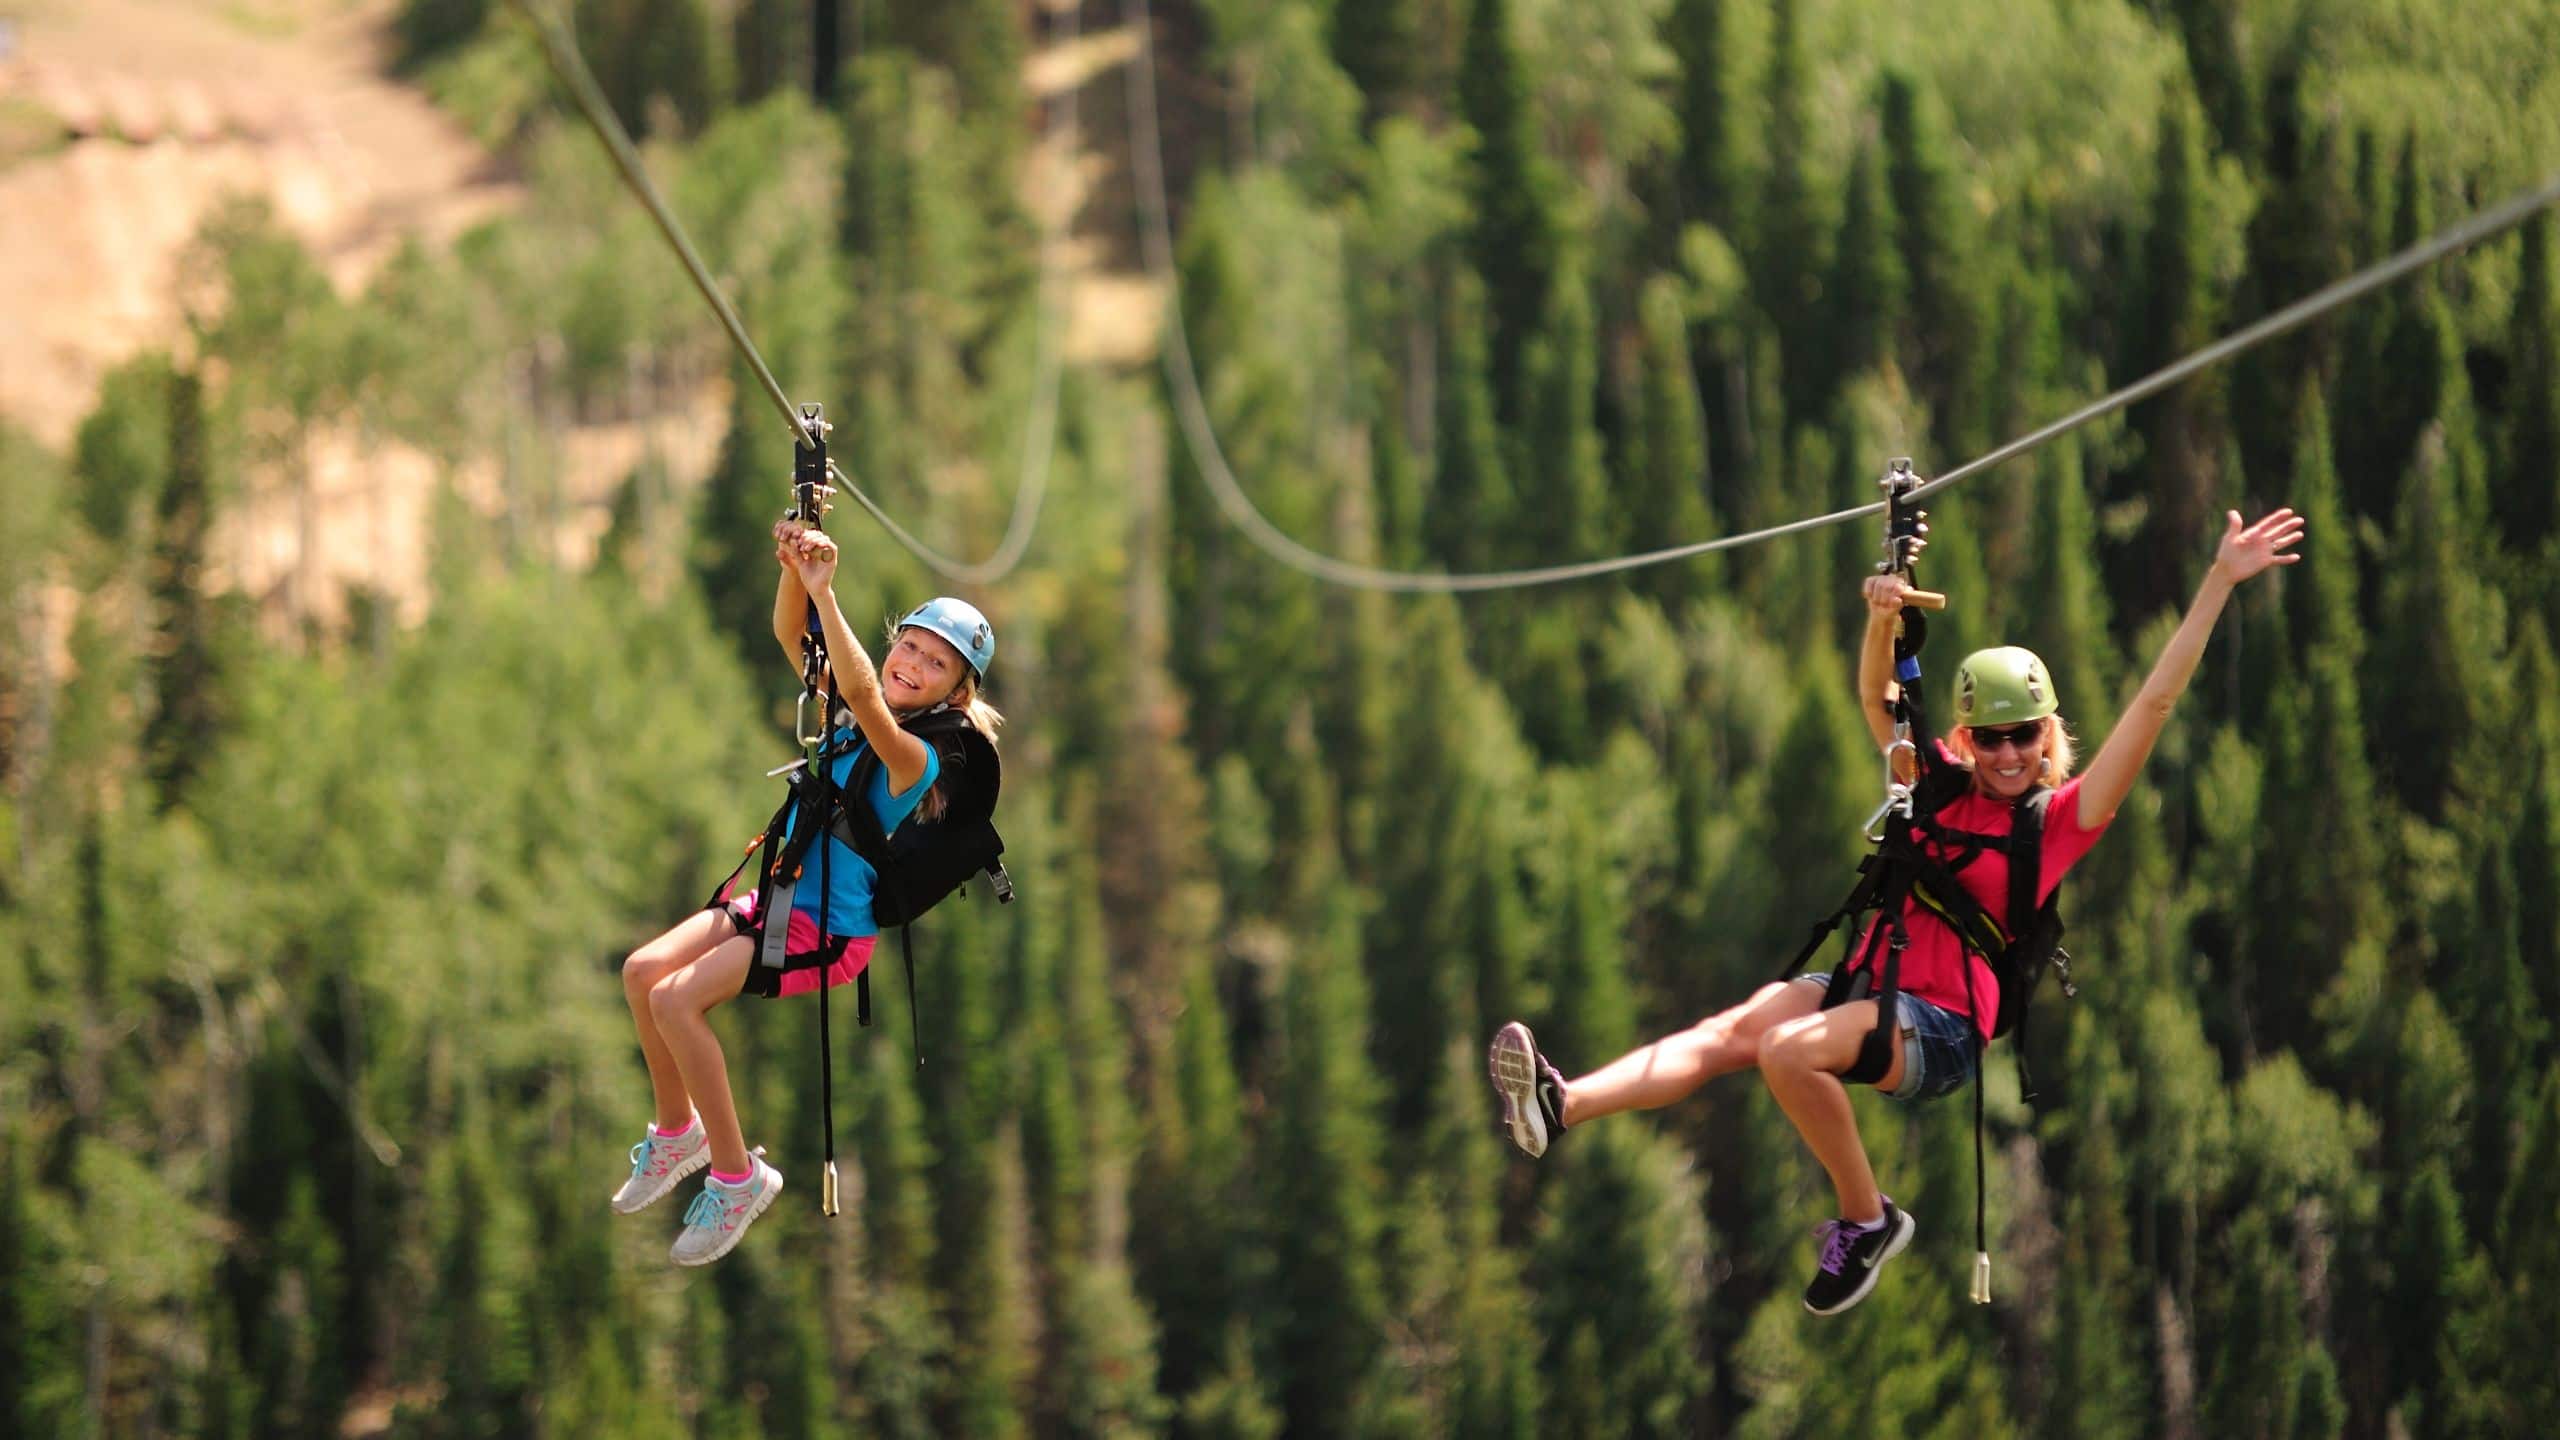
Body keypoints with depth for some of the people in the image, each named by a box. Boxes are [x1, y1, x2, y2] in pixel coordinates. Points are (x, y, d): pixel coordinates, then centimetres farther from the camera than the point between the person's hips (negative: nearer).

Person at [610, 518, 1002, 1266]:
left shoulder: (916, 756, -18)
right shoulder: (844, 716, 7)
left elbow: (863, 694, -36)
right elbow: (790, 636, 0)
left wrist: (825, 591, -40)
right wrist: (795, 571, -20)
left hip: (832, 932, -8)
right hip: (780, 900, 8)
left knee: (678, 1000, -21)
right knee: (643, 970, -3)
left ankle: (736, 1175, -8)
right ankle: (678, 1133, 17)